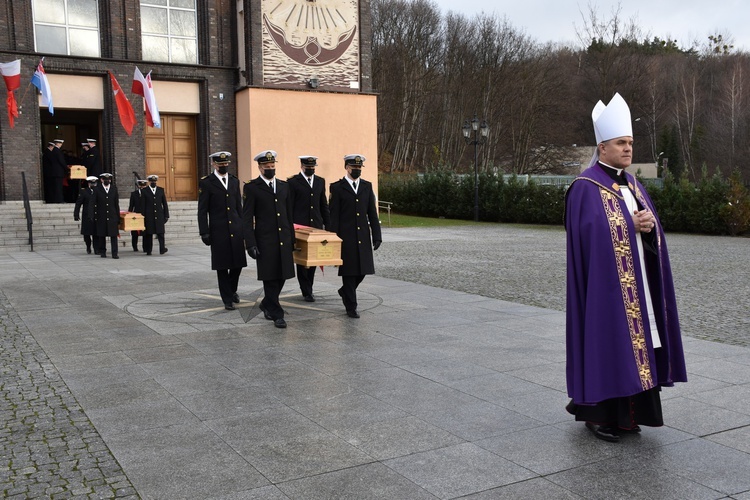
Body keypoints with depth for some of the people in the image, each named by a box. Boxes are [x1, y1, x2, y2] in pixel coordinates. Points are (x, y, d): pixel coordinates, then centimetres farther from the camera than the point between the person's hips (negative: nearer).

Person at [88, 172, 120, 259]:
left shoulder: (114, 189, 8)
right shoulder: (97, 189, 2)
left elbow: (116, 204, 11)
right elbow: (92, 203, -3)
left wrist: (118, 218, 9)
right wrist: (91, 216, -15)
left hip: (112, 217, 1)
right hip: (101, 217, -1)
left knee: (114, 235, -4)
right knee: (101, 235, 6)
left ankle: (114, 253, -4)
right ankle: (102, 252, 17)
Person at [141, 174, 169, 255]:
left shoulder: (161, 190, 10)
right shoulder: (144, 191, 4)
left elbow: (165, 203, 11)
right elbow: (142, 205, 2)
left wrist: (166, 215, 6)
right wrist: (143, 216, -4)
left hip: (159, 215, 1)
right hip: (149, 216, -1)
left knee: (160, 232, -6)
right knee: (149, 234, 3)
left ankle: (162, 249, -8)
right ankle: (148, 251, 9)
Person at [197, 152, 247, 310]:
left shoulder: (234, 181, 11)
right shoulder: (206, 183, -2)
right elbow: (202, 210, -4)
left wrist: (243, 227, 12)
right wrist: (204, 232, -9)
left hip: (235, 228, 4)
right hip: (218, 230, -4)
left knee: (238, 263, 6)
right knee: (222, 266, 2)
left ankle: (232, 290, 32)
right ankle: (227, 299, 12)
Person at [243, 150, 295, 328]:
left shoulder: (284, 186, 12)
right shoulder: (252, 188, -3)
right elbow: (247, 219, -6)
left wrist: (292, 239, 13)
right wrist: (251, 244, -12)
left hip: (283, 240, 5)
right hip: (265, 241, -5)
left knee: (281, 276, 10)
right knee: (270, 278, 0)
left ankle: (267, 304, 33)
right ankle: (277, 314, 9)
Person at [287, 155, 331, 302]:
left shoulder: (320, 181, 13)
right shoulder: (293, 182, -2)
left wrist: (328, 225, 11)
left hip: (316, 226, 4)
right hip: (299, 227, -4)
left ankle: (308, 289, 19)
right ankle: (306, 292, 6)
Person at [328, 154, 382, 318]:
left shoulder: (367, 186, 10)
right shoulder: (337, 187, -2)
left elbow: (372, 213, 10)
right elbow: (333, 216, -4)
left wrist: (377, 235, 4)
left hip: (363, 237, 4)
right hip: (346, 237, -4)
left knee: (362, 270, 8)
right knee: (349, 271, 1)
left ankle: (345, 292, 35)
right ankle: (351, 306, 12)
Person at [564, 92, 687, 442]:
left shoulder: (632, 185, 14)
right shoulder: (585, 187, -10)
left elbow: (653, 228, 11)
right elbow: (595, 234, -20)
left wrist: (648, 225, -11)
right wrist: (632, 224, -15)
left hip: (636, 282, 8)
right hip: (605, 281, -8)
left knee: (632, 338, 10)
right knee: (604, 341, -3)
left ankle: (625, 411, 22)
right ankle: (597, 413, 9)